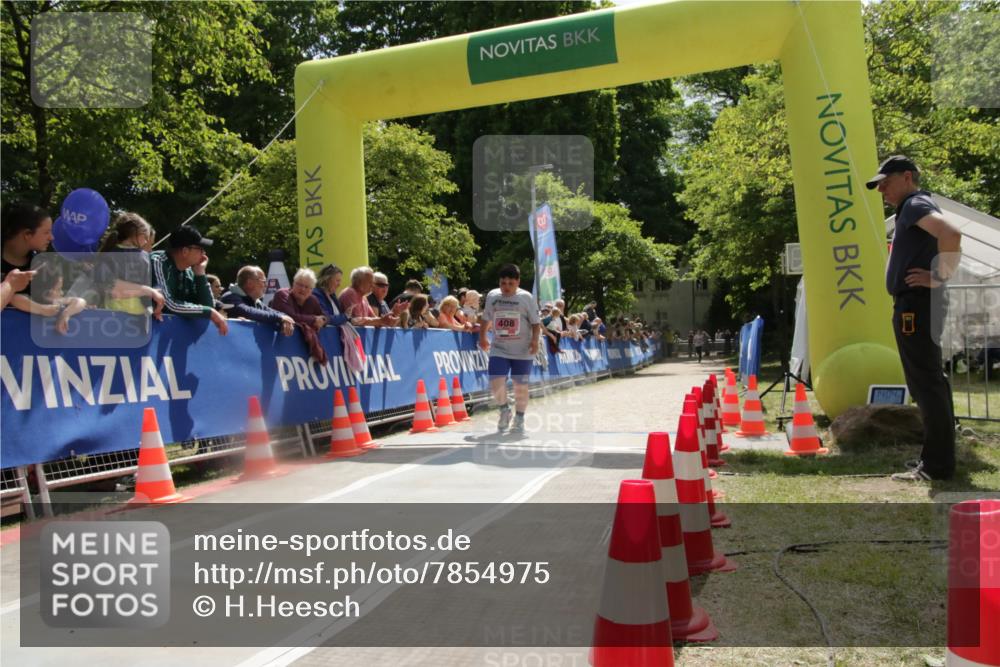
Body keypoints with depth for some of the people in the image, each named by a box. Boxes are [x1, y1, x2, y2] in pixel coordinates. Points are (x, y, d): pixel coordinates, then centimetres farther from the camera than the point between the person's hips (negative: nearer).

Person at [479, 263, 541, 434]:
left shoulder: (526, 298, -6)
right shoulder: (492, 296, 4)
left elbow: (535, 322, -4)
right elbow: (486, 319, 18)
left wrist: (535, 339, -17)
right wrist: (482, 337, 19)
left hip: (522, 351, -2)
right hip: (498, 350, 2)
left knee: (521, 386, 5)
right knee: (496, 383, -12)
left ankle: (519, 420, 24)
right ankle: (504, 410, 16)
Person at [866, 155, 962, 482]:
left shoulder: (915, 204, -10)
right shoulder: (911, 208, 20)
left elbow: (951, 234, -29)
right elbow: (940, 241, 30)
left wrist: (940, 277, -20)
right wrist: (938, 274, 15)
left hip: (915, 305, -11)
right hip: (915, 305, 11)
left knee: (926, 384, -8)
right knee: (930, 382, 14)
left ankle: (937, 464, -5)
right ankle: (939, 456, 23)